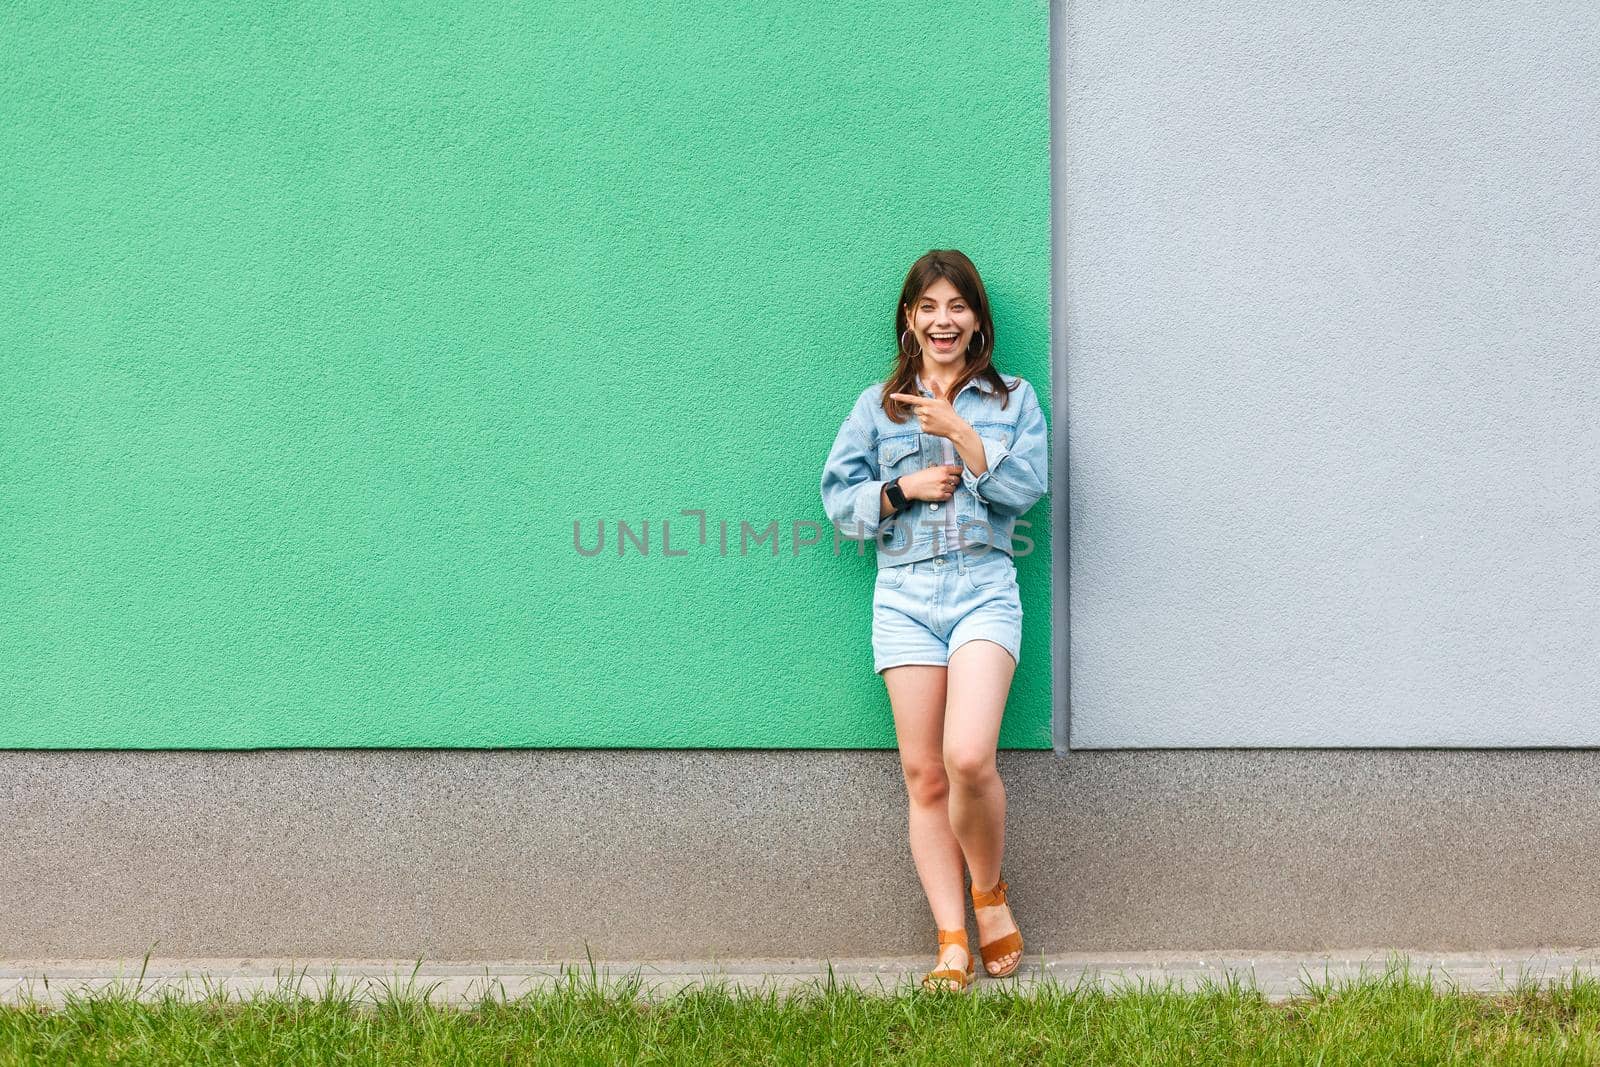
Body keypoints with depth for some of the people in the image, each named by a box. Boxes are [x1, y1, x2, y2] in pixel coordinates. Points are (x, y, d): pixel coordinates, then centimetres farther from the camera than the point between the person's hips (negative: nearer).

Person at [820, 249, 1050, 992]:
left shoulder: (1013, 400, 12)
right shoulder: (878, 406, 14)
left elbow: (1027, 486, -2)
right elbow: (838, 497, 9)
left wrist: (959, 433, -10)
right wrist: (902, 490, -6)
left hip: (985, 590, -2)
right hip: (904, 596, 2)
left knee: (969, 758, -20)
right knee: (924, 775, -1)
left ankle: (989, 892, 8)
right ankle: (952, 941, 6)